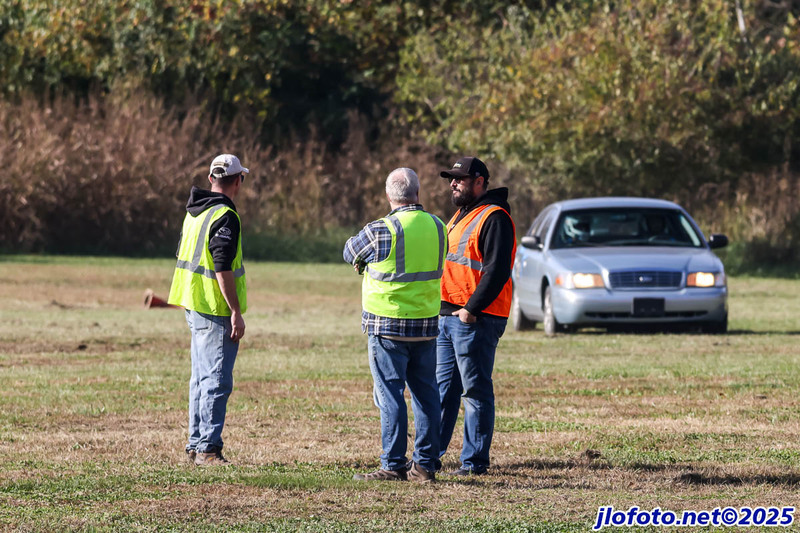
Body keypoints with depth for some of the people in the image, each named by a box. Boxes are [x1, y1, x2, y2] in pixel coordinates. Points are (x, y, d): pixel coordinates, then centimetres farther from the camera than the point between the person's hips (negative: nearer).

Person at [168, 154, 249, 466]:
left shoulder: (194, 213, 13)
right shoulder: (225, 218, -16)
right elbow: (222, 269, -22)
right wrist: (236, 312, -20)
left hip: (194, 308, 9)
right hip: (216, 311, -9)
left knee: (202, 378, 16)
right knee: (217, 381, -8)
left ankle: (196, 444, 20)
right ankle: (207, 448, -11)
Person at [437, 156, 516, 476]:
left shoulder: (494, 218, -11)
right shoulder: (461, 216, 20)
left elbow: (497, 270, -19)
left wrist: (472, 309, -22)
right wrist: (444, 308, 16)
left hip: (476, 318, -10)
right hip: (447, 316, 10)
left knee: (476, 390, -5)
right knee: (442, 388, 12)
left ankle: (474, 462, -2)